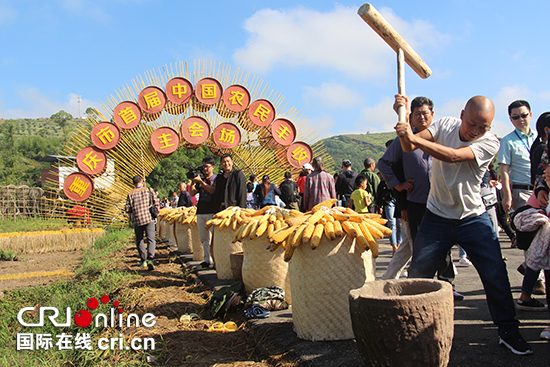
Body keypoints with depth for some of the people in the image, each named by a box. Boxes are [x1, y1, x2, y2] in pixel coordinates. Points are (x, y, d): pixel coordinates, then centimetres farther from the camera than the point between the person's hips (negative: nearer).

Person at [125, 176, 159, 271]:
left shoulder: (130, 194, 3)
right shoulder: (149, 190, 3)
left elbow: (127, 209, 0)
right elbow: (157, 203, 2)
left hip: (137, 220, 1)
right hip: (149, 218, -1)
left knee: (139, 240, 17)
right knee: (151, 239, -3)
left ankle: (143, 260, 19)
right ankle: (150, 257, -24)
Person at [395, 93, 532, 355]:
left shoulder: (490, 143, -13)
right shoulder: (445, 125, -4)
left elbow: (452, 156, -29)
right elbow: (408, 147, -15)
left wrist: (415, 137, -36)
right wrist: (403, 116, -30)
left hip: (474, 218, -1)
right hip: (436, 217, 1)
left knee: (496, 276, 0)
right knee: (417, 276, 3)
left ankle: (508, 331, 21)